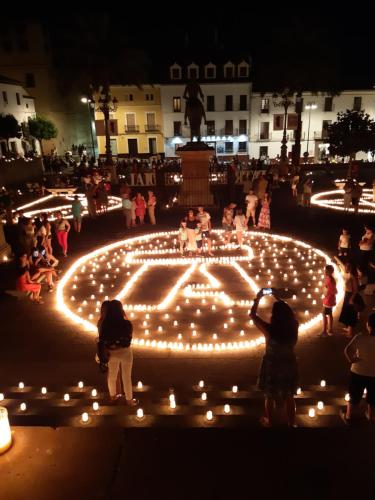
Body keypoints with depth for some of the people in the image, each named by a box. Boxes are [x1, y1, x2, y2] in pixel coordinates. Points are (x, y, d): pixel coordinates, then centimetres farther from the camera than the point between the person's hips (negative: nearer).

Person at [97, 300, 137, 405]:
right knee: (126, 377, 15)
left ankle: (113, 395, 46)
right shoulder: (126, 323, -25)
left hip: (111, 352, 3)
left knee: (112, 375, 25)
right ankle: (129, 400, 31)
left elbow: (102, 340, -8)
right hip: (125, 352, -3)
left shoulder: (104, 324, -17)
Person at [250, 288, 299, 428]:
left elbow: (252, 314, -14)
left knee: (270, 397, 21)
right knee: (289, 397, 24)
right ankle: (291, 423, 41)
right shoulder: (294, 327, -17)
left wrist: (258, 298, -4)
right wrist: (278, 299, 9)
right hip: (289, 366, 3)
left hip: (271, 367, -3)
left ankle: (269, 422, 42)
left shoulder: (269, 329, -27)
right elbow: (288, 312, 3)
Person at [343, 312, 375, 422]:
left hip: (358, 372, -1)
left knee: (354, 396, 19)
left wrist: (351, 359, -11)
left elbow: (347, 350, -28)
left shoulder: (360, 337, -22)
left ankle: (348, 416, 35)